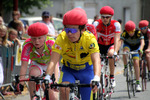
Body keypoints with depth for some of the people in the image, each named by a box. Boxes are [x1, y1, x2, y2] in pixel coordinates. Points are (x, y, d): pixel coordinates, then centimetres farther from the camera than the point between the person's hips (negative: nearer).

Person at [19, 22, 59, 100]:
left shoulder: (51, 44, -33)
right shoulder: (27, 46, -29)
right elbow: (24, 65, -30)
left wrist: (55, 82, -52)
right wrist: (21, 83, -41)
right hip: (37, 65, 1)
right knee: (33, 74, -35)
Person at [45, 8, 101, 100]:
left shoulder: (90, 39, -31)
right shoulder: (61, 38, -28)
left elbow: (96, 61, -43)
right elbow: (53, 61, -35)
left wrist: (96, 78, -61)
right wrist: (47, 77, -54)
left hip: (86, 70, 0)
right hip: (68, 69, 0)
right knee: (64, 89, -29)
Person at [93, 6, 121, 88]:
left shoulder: (116, 24, -23)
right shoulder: (97, 24, -22)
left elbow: (116, 39, -30)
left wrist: (115, 52, -44)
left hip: (111, 45, -2)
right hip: (100, 45, 2)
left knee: (111, 53, -33)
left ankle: (112, 77, -21)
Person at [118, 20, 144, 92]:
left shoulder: (138, 32, -31)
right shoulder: (124, 33, -30)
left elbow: (142, 42, -41)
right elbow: (120, 42, -39)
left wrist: (140, 49, -60)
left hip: (136, 47, -1)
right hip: (128, 45, 1)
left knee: (136, 63, -15)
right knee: (125, 51, -36)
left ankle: (137, 83, -11)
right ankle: (125, 68, -16)